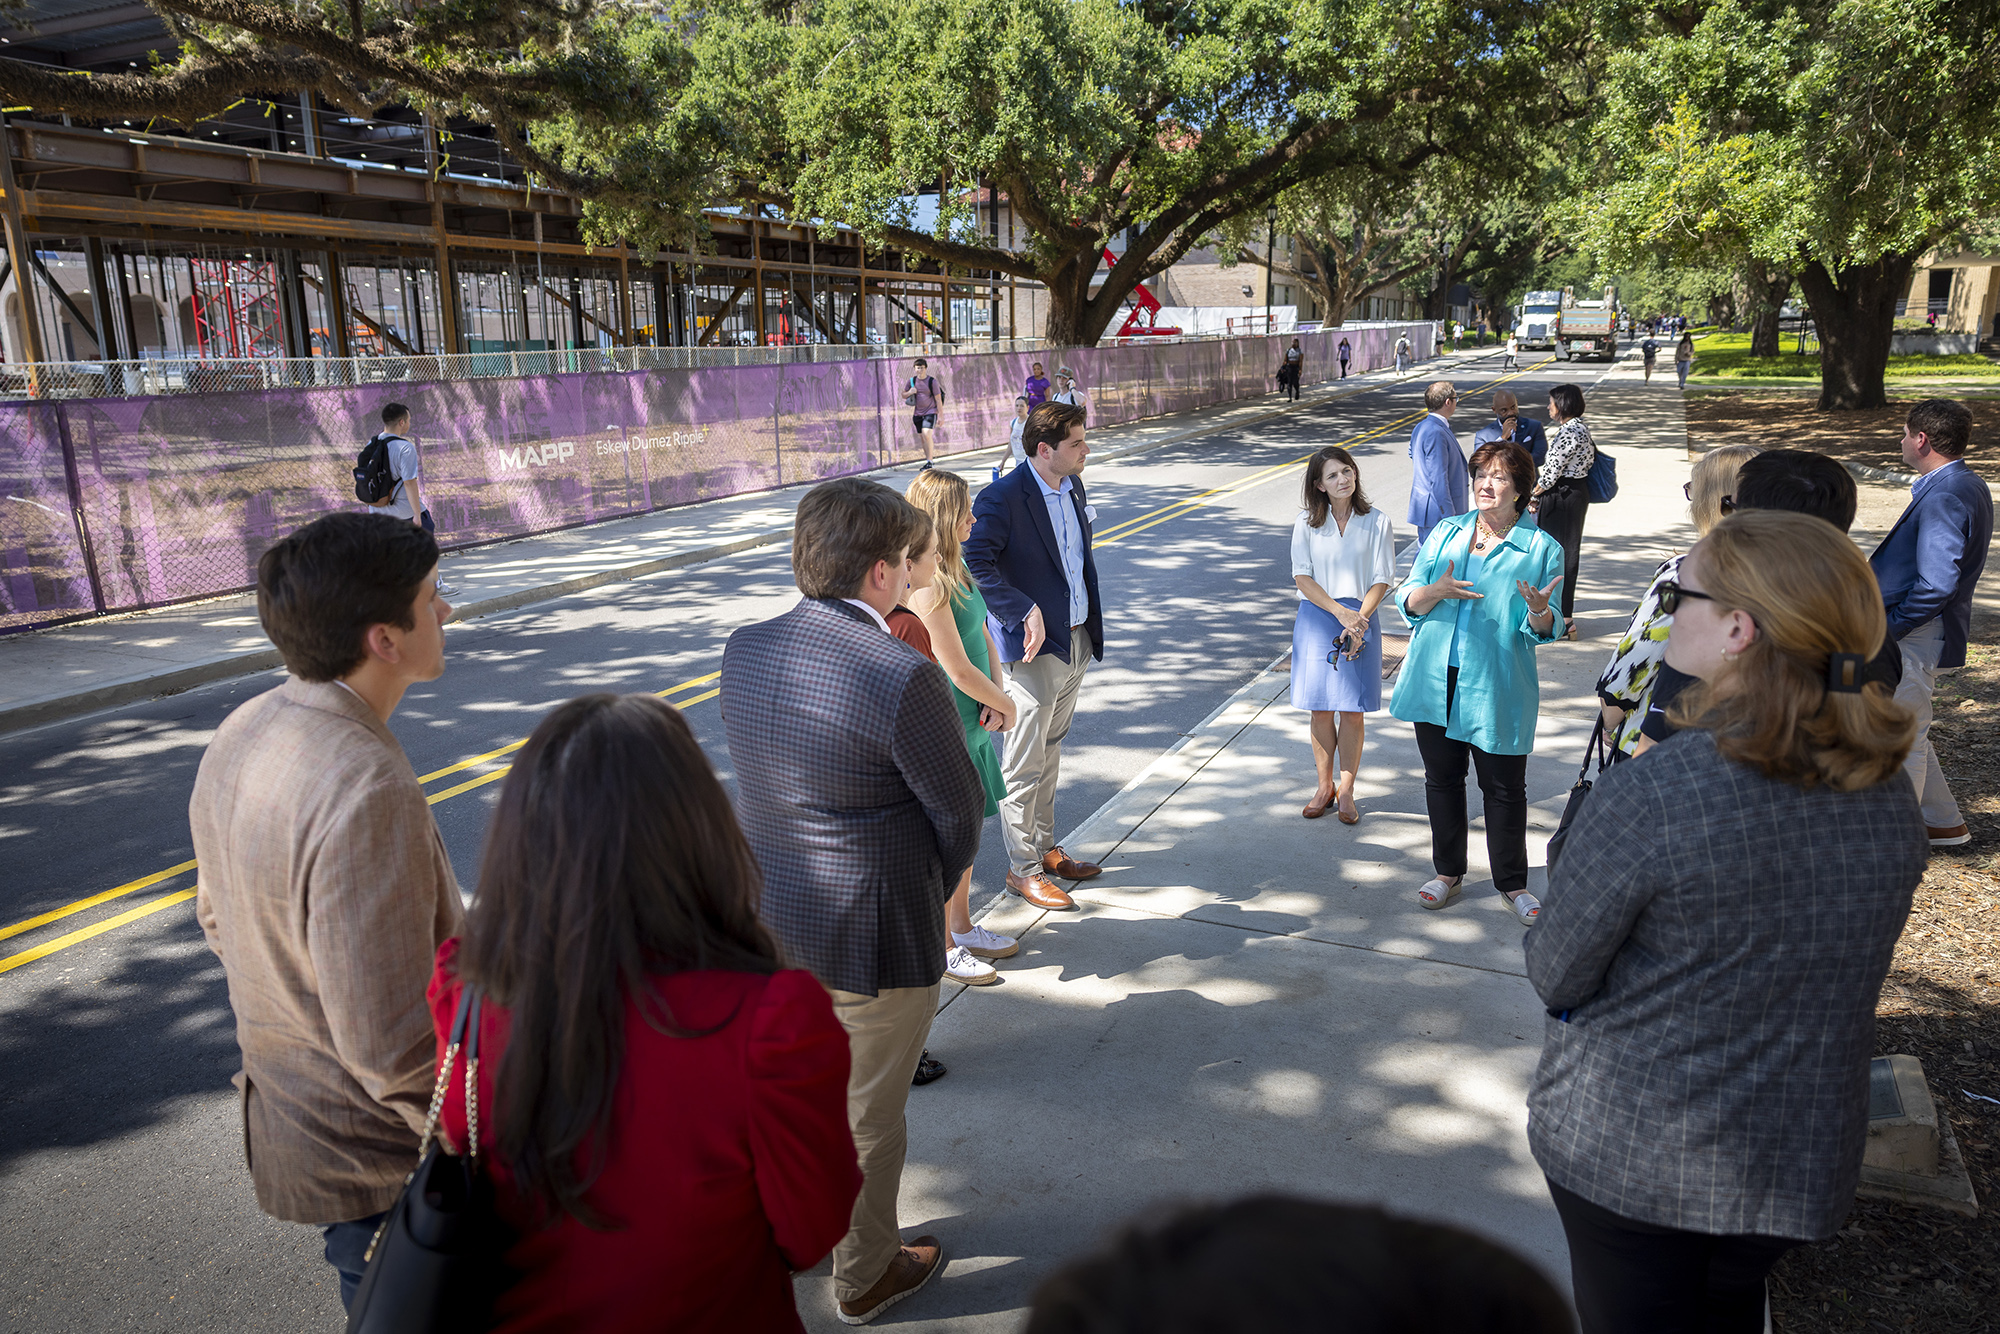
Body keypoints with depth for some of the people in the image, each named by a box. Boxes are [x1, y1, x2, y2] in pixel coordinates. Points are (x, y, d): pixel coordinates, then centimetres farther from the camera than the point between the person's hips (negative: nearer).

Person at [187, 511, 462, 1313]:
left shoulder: (243, 735, -3)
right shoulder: (366, 791, -33)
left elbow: (220, 919, 12)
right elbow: (393, 1049, -31)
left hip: (284, 1117, 8)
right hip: (378, 1160, -8)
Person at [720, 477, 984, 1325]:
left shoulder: (744, 651, -6)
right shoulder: (903, 677, -27)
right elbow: (960, 815, -16)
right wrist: (932, 895, 4)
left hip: (770, 914, 7)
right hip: (872, 936, -7)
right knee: (866, 1113, 16)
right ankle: (865, 1277, 39)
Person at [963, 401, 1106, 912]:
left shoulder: (1073, 486, 8)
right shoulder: (1002, 498, -18)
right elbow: (976, 562, -25)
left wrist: (1091, 628, 14)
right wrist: (1024, 612, -25)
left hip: (1076, 640, 8)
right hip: (1034, 647, -8)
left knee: (1050, 754, 20)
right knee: (1024, 765, 2)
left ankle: (1045, 848, 34)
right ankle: (1022, 869, 14)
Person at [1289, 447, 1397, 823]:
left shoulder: (1377, 523, -1)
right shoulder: (1306, 523, 1)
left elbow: (1381, 580, -2)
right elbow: (1302, 577, -3)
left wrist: (1359, 619, -16)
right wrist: (1340, 612, -14)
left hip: (1360, 619, -1)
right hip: (1316, 618, 1)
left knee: (1352, 710, 1)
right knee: (1320, 708, 5)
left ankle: (1346, 791, 14)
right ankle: (1325, 786, 20)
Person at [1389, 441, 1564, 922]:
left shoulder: (1542, 548, -3)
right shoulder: (1446, 532, 6)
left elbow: (1543, 630, -4)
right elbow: (1407, 600, 3)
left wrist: (1538, 610, -27)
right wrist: (1437, 591, -18)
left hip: (1498, 691, -3)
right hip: (1435, 681, 3)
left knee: (1505, 789, 7)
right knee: (1442, 778, 14)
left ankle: (1512, 883, 27)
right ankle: (1448, 873, 32)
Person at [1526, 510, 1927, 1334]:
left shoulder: (1647, 796, -28)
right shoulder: (1890, 799, -7)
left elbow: (1557, 977, -17)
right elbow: (1821, 968, 6)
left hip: (1625, 1150, -5)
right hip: (1801, 1163, 5)